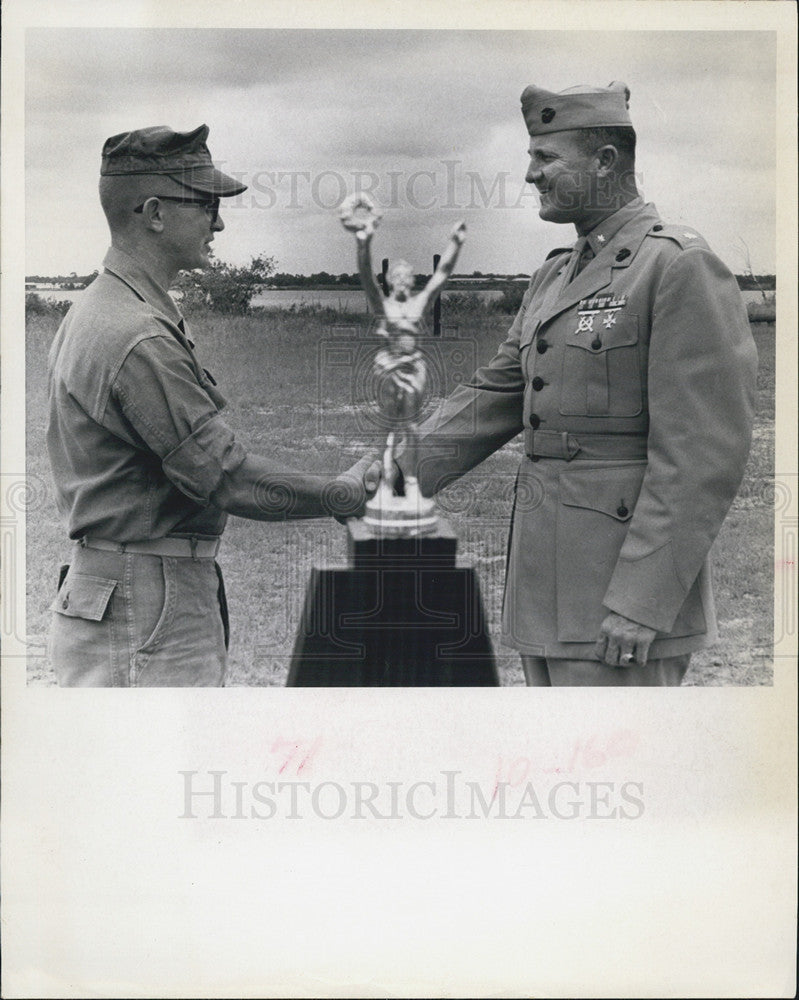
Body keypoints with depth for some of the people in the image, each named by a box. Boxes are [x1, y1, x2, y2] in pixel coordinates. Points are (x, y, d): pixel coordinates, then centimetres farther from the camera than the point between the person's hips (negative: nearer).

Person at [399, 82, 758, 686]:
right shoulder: (555, 278, 16)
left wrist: (641, 599, -21)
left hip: (627, 580, -8)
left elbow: (706, 452, -17)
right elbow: (492, 401, 15)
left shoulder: (683, 267, -11)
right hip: (547, 584, 9)